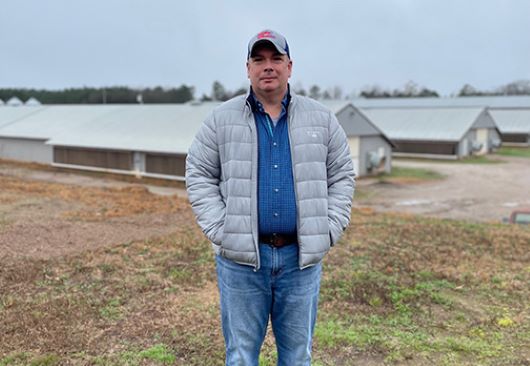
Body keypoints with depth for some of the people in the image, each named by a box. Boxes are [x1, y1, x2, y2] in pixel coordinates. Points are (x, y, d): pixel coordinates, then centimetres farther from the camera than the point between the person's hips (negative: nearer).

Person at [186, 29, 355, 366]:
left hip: (302, 257, 1)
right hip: (241, 258, -1)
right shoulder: (222, 119, 2)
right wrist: (220, 231, -7)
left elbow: (342, 176, 9)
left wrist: (329, 231, -1)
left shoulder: (321, 119, 6)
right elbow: (199, 176, 3)